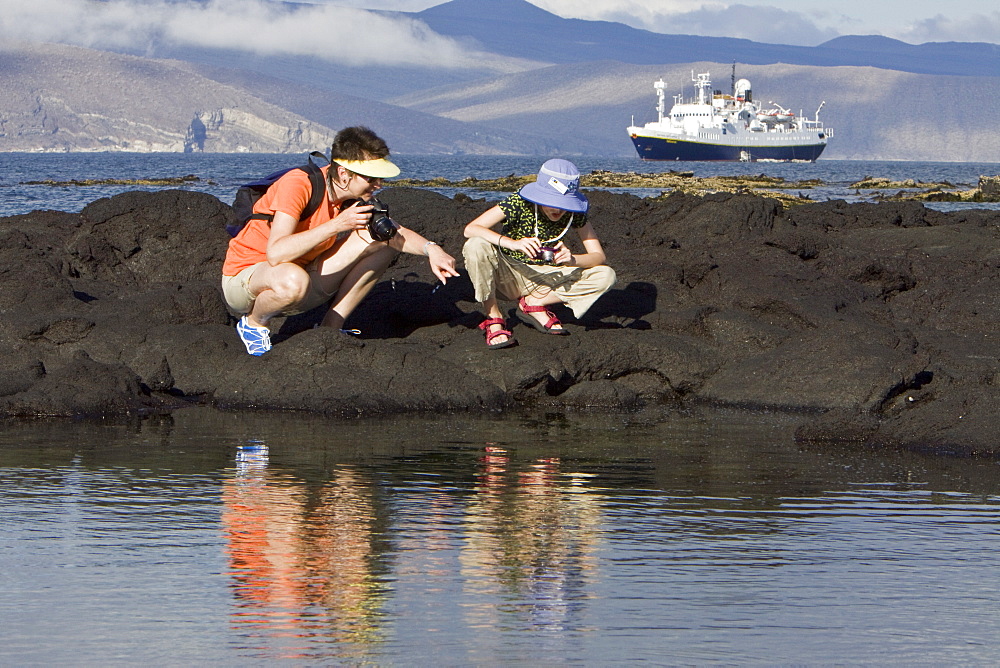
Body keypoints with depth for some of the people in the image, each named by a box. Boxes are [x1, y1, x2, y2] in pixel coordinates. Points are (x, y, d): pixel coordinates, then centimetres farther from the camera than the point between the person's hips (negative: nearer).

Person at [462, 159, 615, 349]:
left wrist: (572, 260, -35)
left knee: (606, 276, -17)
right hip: (508, 276, -3)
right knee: (477, 246, -34)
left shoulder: (575, 213, -11)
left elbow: (599, 256, -12)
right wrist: (513, 243, -43)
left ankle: (534, 303, -9)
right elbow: (470, 229, -29)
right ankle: (493, 319, -19)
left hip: (544, 280, 3)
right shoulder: (518, 204, -21)